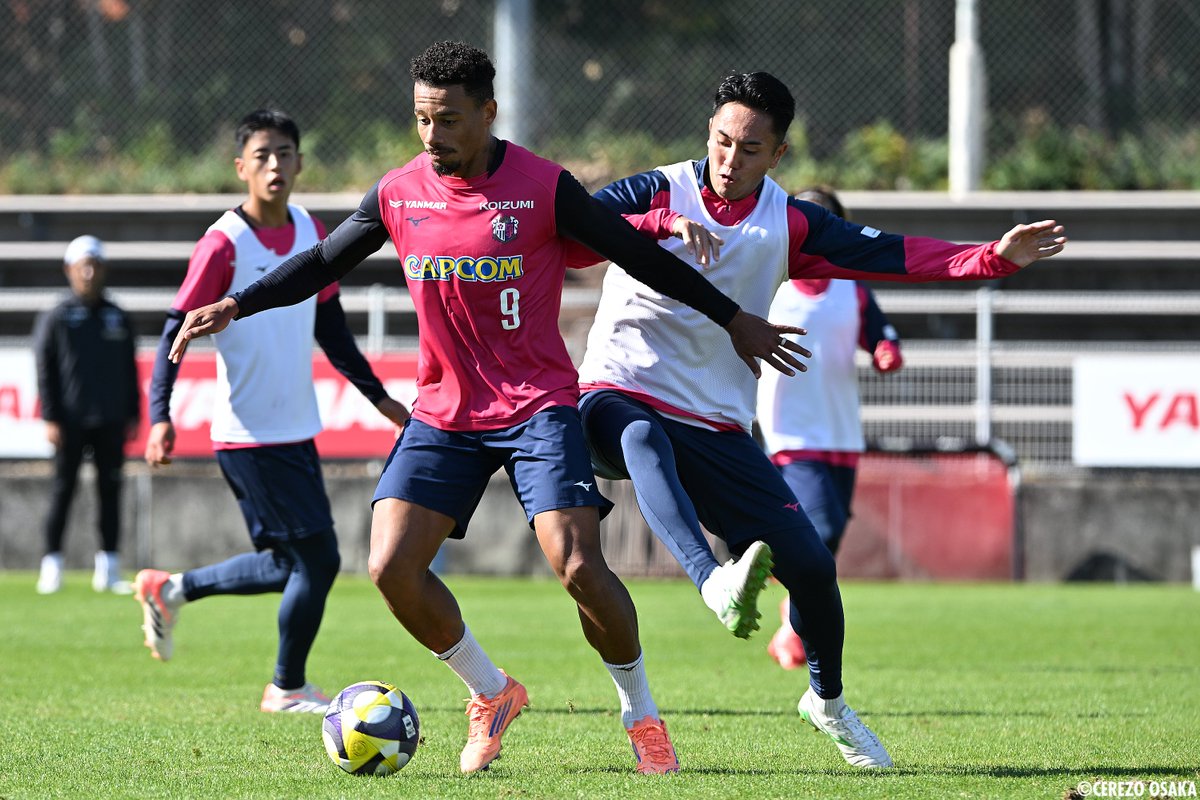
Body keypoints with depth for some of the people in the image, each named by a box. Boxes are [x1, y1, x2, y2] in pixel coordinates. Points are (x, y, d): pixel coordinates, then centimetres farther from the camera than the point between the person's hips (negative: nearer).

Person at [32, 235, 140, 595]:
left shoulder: (118, 319, 12)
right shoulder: (56, 319, 2)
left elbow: (130, 371, 15)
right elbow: (44, 372, -2)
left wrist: (133, 415, 9)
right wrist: (50, 419, -9)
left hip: (110, 422, 3)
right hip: (71, 422, -3)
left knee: (110, 490, 3)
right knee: (64, 489, -2)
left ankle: (108, 567, 6)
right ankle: (52, 565, 2)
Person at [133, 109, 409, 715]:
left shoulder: (309, 232, 7)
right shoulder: (224, 244, -14)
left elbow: (330, 327, 18)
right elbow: (177, 330, -13)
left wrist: (378, 396, 19)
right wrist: (160, 415, -24)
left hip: (297, 431, 8)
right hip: (247, 434, -8)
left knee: (290, 566, 12)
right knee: (318, 557, -8)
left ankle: (170, 590, 30)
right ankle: (288, 689, 11)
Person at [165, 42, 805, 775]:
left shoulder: (543, 187, -10)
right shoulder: (399, 194, 1)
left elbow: (642, 256, -3)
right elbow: (321, 265, 13)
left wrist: (733, 318, 1)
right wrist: (234, 307, 3)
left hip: (538, 405, -4)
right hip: (445, 413, 4)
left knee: (579, 566, -19)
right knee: (393, 568, -9)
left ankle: (642, 716, 3)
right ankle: (491, 694, 14)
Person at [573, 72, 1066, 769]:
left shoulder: (789, 226, 7)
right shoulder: (660, 192, -4)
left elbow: (894, 255, 3)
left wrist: (998, 258, -7)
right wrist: (663, 224, -31)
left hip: (718, 428, 4)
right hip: (617, 401, -4)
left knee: (810, 565, -1)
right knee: (643, 437, -42)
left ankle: (827, 700, 27)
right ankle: (714, 583, -63)